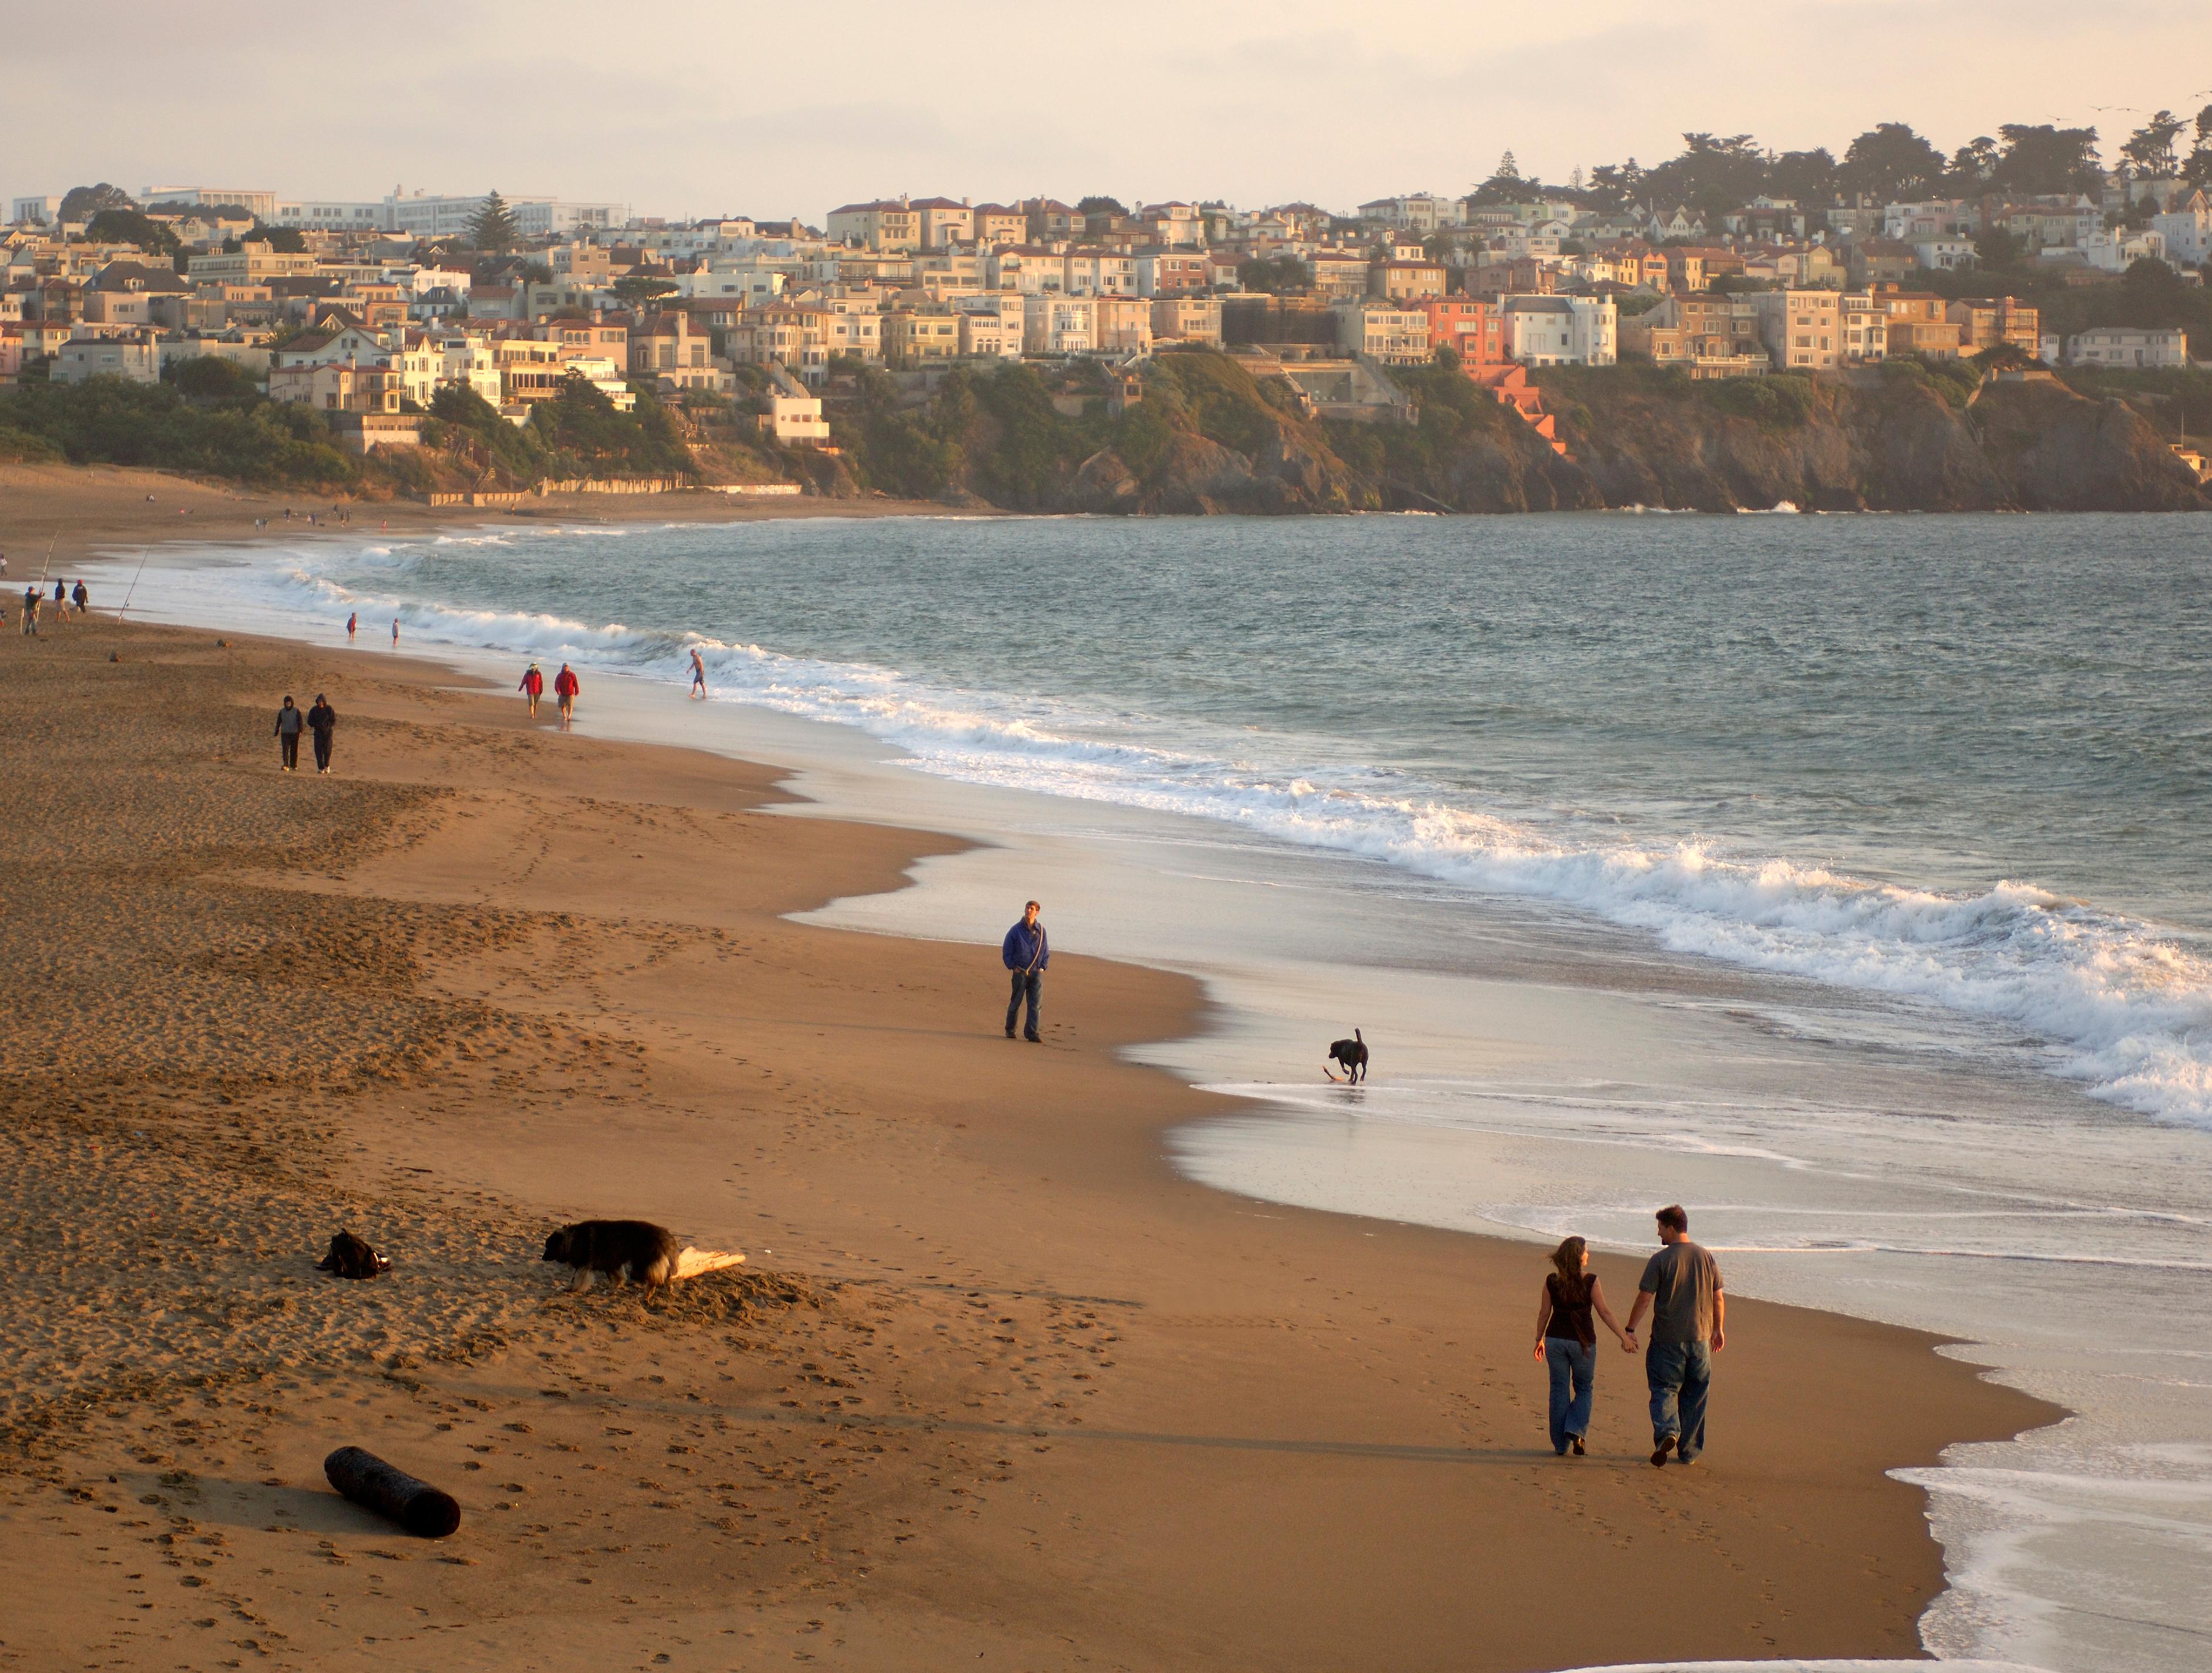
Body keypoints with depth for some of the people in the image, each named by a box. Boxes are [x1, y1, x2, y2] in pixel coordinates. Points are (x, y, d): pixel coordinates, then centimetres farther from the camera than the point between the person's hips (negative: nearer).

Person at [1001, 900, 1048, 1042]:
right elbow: (1006, 951, 4)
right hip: (1020, 972, -2)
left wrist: (1042, 967, 6)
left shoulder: (1041, 931, 8)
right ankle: (1010, 1030, 19)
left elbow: (1046, 951, 17)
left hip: (1036, 972, 2)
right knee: (1015, 1002, 5)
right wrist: (1013, 967, -4)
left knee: (1035, 1004, -5)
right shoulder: (1016, 930, -1)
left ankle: (1032, 1033, -5)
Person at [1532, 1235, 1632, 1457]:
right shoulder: (1591, 1281, -11)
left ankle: (1560, 1444, 11)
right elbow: (1604, 1312, -10)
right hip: (1583, 1341, -2)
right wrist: (1623, 1336, -4)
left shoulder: (1552, 1281, -3)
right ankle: (1575, 1430, -5)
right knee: (1584, 1389, 16)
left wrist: (1539, 1339, 14)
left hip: (1556, 1339, 2)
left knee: (1559, 1390, 9)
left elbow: (1544, 1313, 2)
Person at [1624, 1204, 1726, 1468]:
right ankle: (1689, 1451, 17)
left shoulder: (1660, 1260, -10)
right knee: (1695, 1395, 12)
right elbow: (1719, 1298, 9)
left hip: (1667, 1340, -4)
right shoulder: (1707, 1258, 4)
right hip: (1700, 1338, 4)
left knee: (1664, 1390, 4)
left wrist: (1629, 1331, -4)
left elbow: (1644, 1298, -11)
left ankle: (1667, 1432, -22)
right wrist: (1719, 1330, 22)